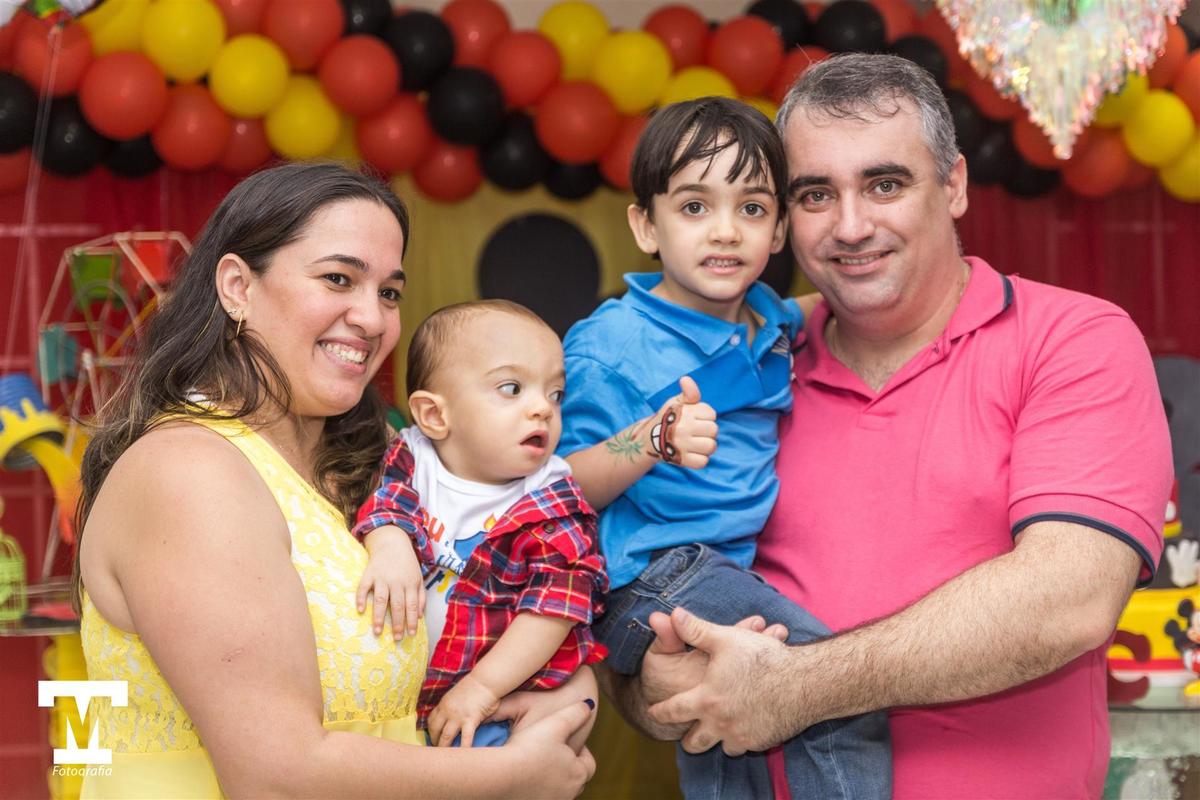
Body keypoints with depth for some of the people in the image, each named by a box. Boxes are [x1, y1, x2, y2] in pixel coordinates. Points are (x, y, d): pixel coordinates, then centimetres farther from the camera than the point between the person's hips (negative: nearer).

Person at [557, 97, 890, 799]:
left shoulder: (773, 322, 7)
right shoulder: (609, 345, -13)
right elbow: (567, 487, -17)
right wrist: (654, 440, -32)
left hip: (735, 573, 8)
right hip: (652, 578, -8)